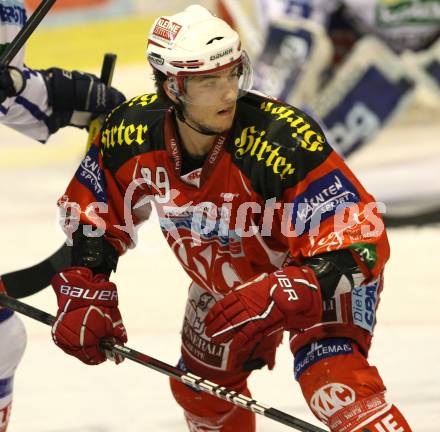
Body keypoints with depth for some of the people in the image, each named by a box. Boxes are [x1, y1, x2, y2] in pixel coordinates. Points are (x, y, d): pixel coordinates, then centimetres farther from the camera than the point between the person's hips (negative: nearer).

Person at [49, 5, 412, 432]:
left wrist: (282, 295, -50)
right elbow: (91, 211, -2)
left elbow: (361, 241, -38)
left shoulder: (284, 138, -38)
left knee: (332, 379, -30)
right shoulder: (132, 132, -22)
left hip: (322, 272, -6)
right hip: (225, 280, 6)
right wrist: (83, 294, -10)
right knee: (202, 391, 19)